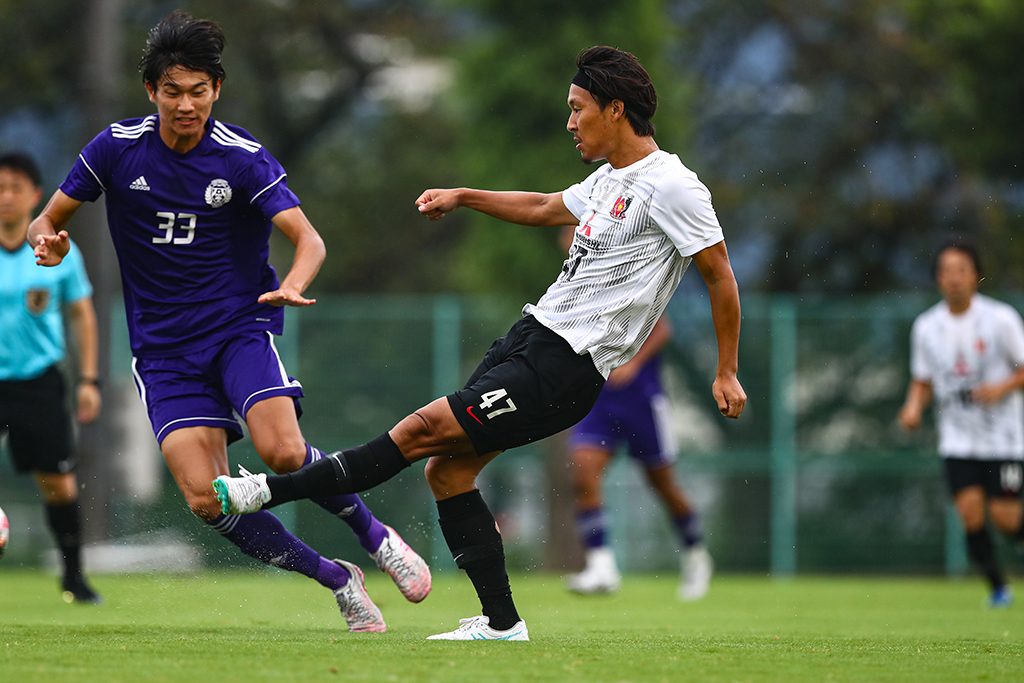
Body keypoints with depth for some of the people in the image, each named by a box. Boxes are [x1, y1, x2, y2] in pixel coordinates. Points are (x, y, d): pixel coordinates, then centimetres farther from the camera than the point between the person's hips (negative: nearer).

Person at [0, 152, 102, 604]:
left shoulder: (59, 252, 0)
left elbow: (81, 314, 11)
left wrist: (88, 380, 5)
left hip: (39, 380, 2)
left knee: (60, 484, 3)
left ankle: (72, 575, 22)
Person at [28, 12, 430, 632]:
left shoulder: (244, 159, -9)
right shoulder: (117, 149, -2)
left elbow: (309, 239, -17)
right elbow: (50, 220, 8)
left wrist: (292, 285, -40)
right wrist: (49, 241, -17)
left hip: (240, 327, -2)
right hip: (163, 350, 2)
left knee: (284, 453, -27)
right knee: (205, 498, -16)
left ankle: (375, 535, 2)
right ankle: (336, 580, 2)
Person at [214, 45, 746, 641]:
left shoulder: (671, 186, -12)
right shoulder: (610, 179, 15)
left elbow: (721, 274, -11)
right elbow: (544, 208, 34)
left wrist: (727, 372, -9)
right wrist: (464, 197, 31)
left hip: (562, 370, -10)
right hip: (532, 335, 10)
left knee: (424, 430, -13)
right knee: (447, 469, 4)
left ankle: (267, 493, -11)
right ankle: (502, 623, 7)